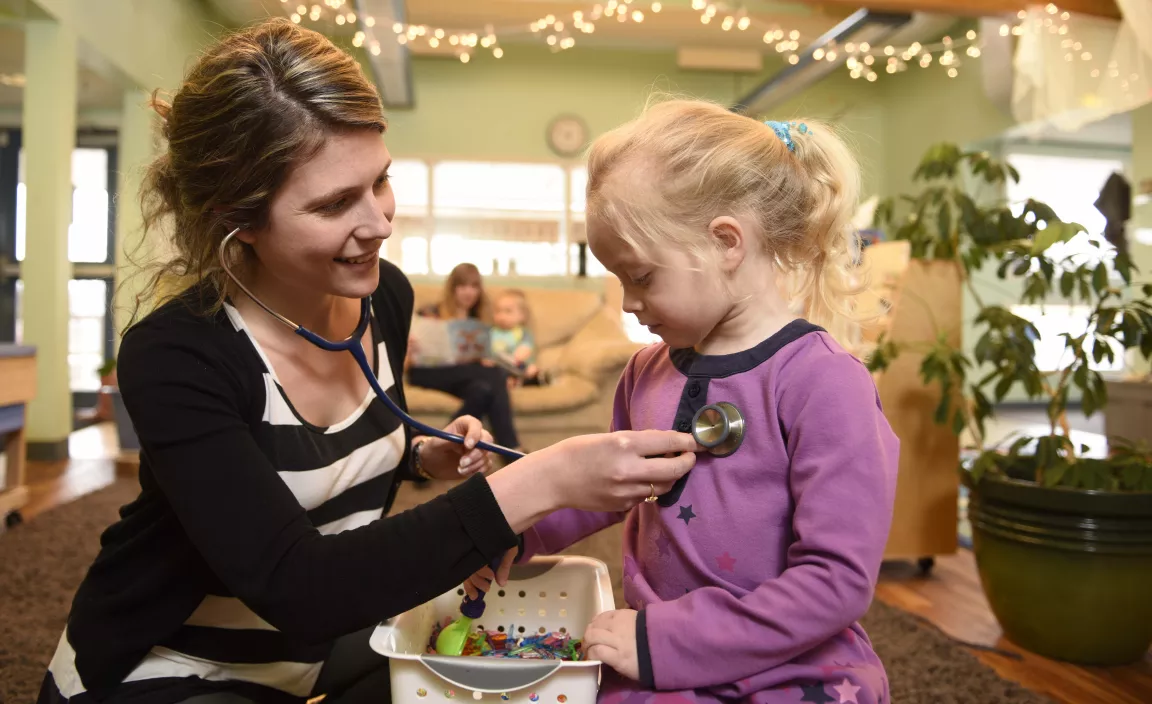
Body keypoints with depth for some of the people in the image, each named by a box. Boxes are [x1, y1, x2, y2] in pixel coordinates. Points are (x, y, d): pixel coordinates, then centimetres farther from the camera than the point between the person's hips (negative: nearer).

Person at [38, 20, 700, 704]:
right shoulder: (174, 356, -27)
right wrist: (538, 483, -43)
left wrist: (426, 456, -12)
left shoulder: (386, 295, -9)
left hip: (319, 645, 6)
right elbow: (295, 588, -36)